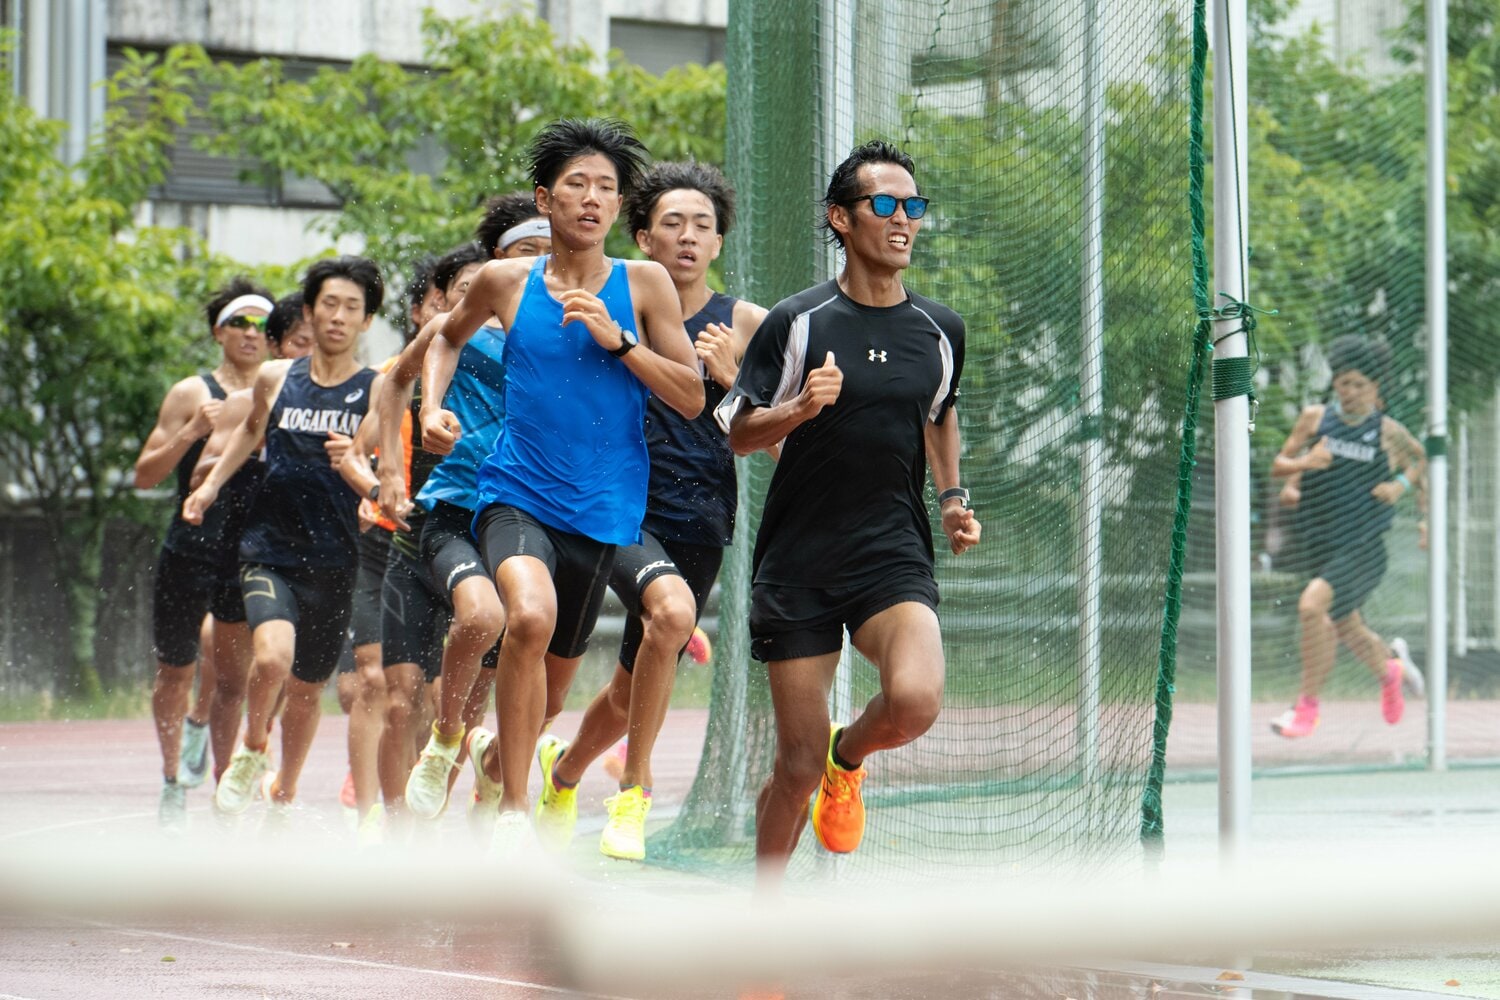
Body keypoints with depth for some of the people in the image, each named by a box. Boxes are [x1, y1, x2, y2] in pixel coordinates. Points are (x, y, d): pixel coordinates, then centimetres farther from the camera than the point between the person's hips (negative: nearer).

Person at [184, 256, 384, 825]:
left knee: (307, 686, 11)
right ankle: (253, 750, 5)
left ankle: (283, 795, 36)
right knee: (272, 655, -25)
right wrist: (212, 484, 23)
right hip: (269, 549, 0)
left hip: (334, 563, 0)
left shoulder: (377, 390, -2)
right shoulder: (275, 379, 4)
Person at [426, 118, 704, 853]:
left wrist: (618, 339, -14)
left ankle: (497, 754, 49)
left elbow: (691, 399, -4)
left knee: (554, 674, 13)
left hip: (601, 510, 2)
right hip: (515, 493, -2)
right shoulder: (504, 283, 2)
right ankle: (513, 810, -23)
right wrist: (434, 406, 8)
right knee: (531, 614, -32)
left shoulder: (643, 284, 1)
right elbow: (449, 335, 24)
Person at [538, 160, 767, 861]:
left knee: (635, 687, 11)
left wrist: (730, 377, -11)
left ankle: (565, 769, 44)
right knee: (672, 609, -33)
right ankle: (634, 785, -17)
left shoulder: (745, 325, 5)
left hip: (699, 523, 3)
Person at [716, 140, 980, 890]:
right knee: (798, 765, -2)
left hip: (895, 554, 2)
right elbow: (736, 431, 1)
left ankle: (849, 756, 10)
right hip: (797, 565, -2)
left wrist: (953, 500, 13)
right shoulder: (796, 322, -4)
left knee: (915, 700, -27)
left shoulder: (941, 331, 7)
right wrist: (800, 408, -18)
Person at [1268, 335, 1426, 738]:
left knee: (1312, 606, -25)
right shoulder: (1315, 417, 1)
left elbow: (1421, 461, 17)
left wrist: (1401, 484, -2)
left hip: (1364, 546, -5)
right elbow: (1279, 463, 5)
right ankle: (1391, 668, 50)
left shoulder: (1388, 431, -3)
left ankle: (1307, 706, -15)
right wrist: (1301, 465, -15)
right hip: (1321, 544, 5)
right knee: (1345, 627, 17)